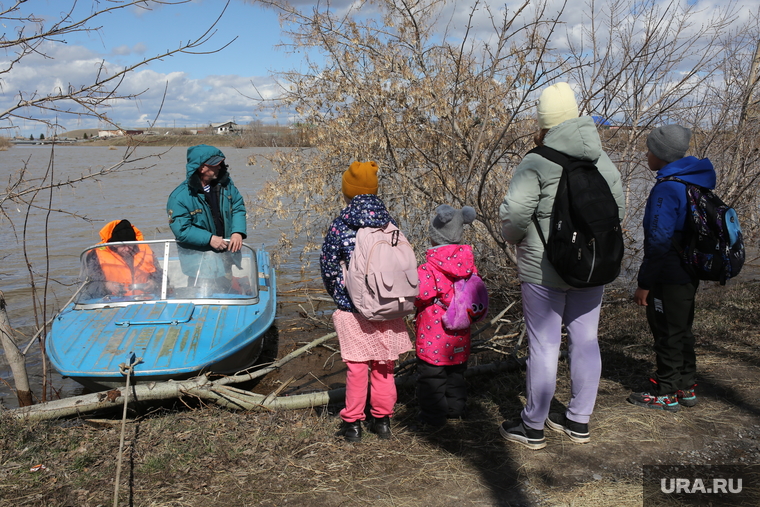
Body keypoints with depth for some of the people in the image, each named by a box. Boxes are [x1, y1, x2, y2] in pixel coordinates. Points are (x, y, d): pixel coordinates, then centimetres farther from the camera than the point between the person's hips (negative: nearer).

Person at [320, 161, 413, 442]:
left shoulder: (340, 225, -8)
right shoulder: (389, 222, 0)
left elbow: (328, 267, -5)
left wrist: (338, 296, 10)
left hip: (353, 310, -3)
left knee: (357, 367, 7)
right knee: (384, 367, 15)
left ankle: (352, 423, 17)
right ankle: (382, 420, 25)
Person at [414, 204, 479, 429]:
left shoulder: (429, 268, -20)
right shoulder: (468, 262, -1)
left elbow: (418, 295, -24)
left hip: (434, 335, -6)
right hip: (459, 335, 7)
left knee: (431, 374, 5)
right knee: (456, 371, 22)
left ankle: (433, 416, 12)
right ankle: (455, 408, 33)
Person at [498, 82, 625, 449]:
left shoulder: (537, 164, -14)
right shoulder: (602, 161, 5)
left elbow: (513, 212, -19)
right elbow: (618, 210, 13)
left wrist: (516, 238, 1)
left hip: (544, 270, -6)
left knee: (543, 346, 3)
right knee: (585, 341, 14)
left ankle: (532, 427, 16)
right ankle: (579, 421, 28)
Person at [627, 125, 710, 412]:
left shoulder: (667, 189, -21)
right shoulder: (697, 182, 8)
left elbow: (659, 241, -22)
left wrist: (644, 282, -15)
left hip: (670, 278, -9)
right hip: (691, 274, 9)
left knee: (667, 333, 3)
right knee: (681, 329, 19)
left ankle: (666, 393, 15)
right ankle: (686, 387, 30)